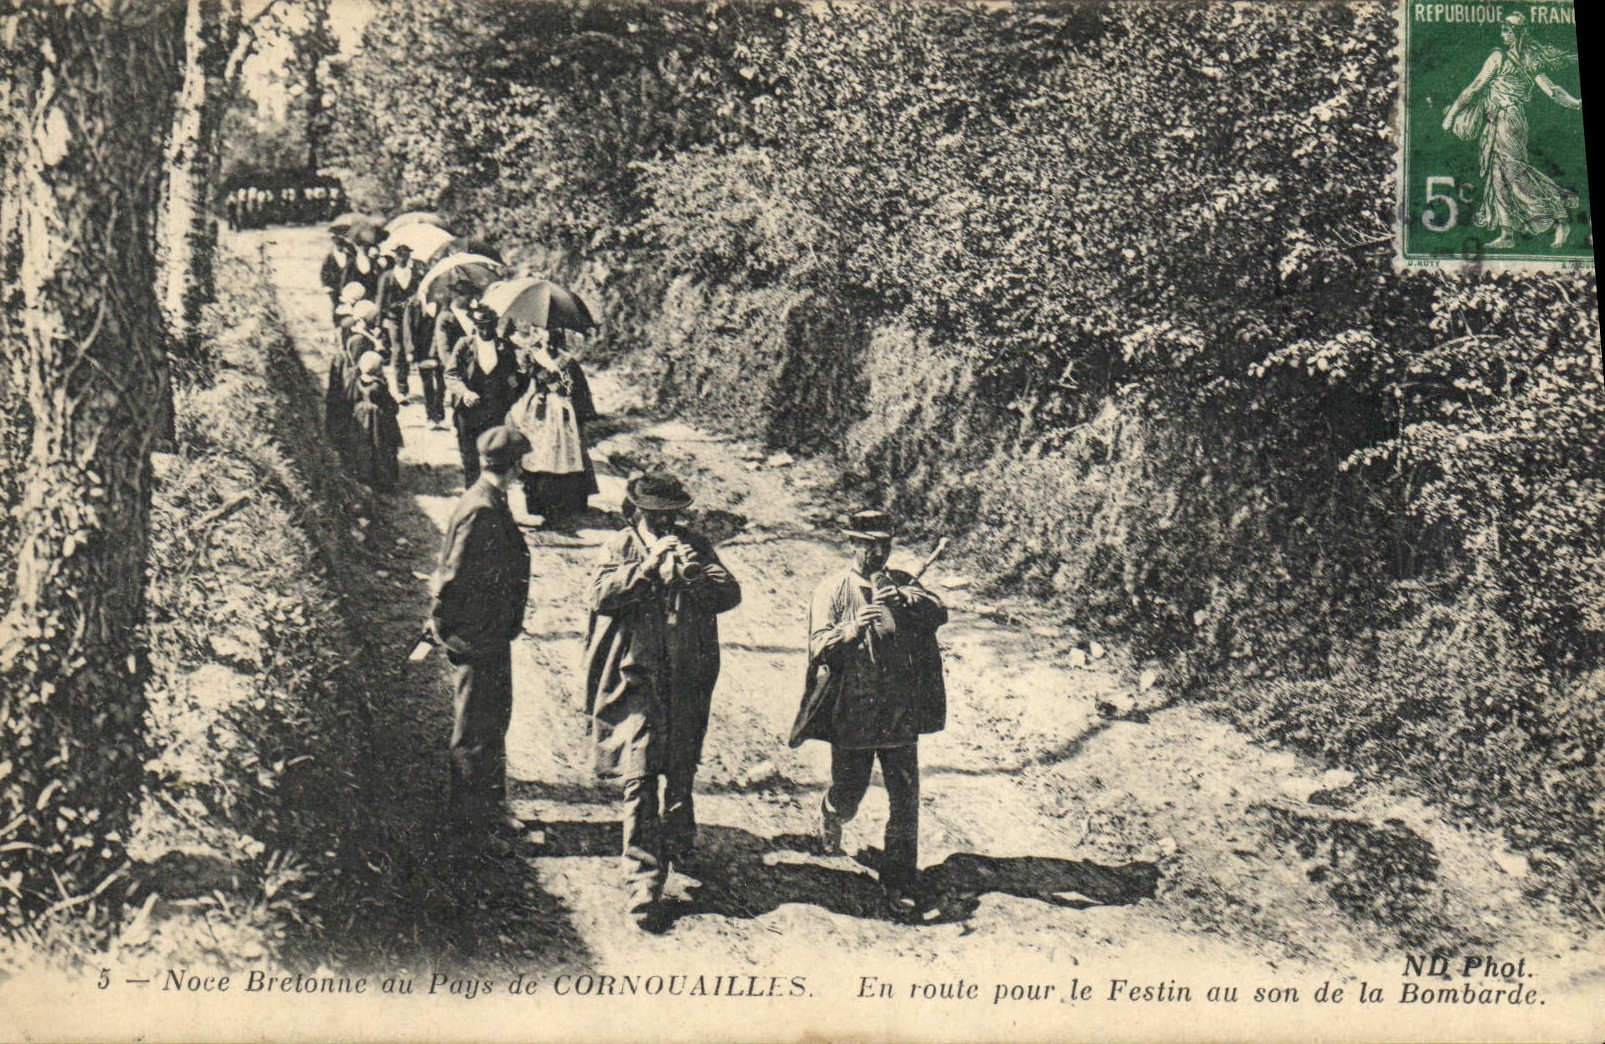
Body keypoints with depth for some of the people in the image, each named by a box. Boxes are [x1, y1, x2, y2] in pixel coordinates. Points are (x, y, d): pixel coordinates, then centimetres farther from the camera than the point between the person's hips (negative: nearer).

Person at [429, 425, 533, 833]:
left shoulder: (492, 504, 8)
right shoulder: (481, 511, -24)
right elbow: (457, 577, -23)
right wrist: (445, 625, -14)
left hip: (492, 632, 10)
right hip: (476, 635, -10)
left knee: (494, 716, 19)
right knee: (476, 727, 2)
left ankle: (489, 806, 32)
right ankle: (468, 814, 14)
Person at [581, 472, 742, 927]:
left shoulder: (696, 547, 7)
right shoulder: (619, 547, 2)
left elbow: (731, 594, -4)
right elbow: (601, 595, -15)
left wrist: (695, 576, -23)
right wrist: (650, 566, -23)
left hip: (687, 681, 3)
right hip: (636, 680, -2)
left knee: (680, 774, 15)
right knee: (639, 780, -8)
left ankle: (677, 843, 43)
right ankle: (643, 879, -4)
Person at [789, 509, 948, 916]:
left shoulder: (903, 585, 7)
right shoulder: (832, 591, -3)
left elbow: (939, 615, -9)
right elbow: (819, 646, -13)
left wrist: (905, 598, -27)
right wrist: (851, 629, -32)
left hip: (901, 711, 2)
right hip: (850, 711, -2)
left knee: (905, 798, 1)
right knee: (848, 797, 12)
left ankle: (900, 878, 15)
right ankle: (830, 814, 48)